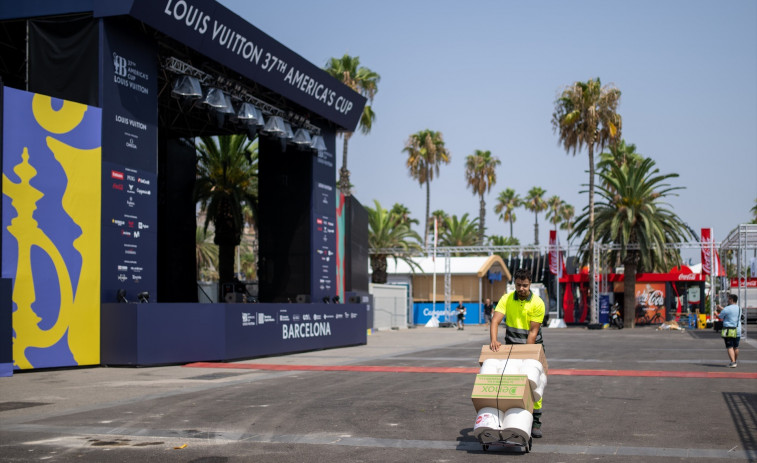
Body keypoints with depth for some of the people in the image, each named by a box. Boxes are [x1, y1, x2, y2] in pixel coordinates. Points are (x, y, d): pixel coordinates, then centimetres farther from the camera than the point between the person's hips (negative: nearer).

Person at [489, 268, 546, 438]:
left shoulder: (537, 303, -12)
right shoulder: (506, 299, -6)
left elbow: (533, 331, -13)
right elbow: (495, 321, -16)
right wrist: (494, 340, -33)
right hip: (511, 346, 2)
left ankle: (535, 422, 3)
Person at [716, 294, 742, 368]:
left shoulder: (727, 309, -12)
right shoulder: (739, 308, 10)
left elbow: (719, 317, -2)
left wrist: (716, 312, 20)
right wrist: (721, 308, 33)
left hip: (729, 330, -6)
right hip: (738, 330, 6)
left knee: (729, 347, -5)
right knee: (735, 347, 17)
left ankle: (733, 362, -14)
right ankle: (735, 361, 30)